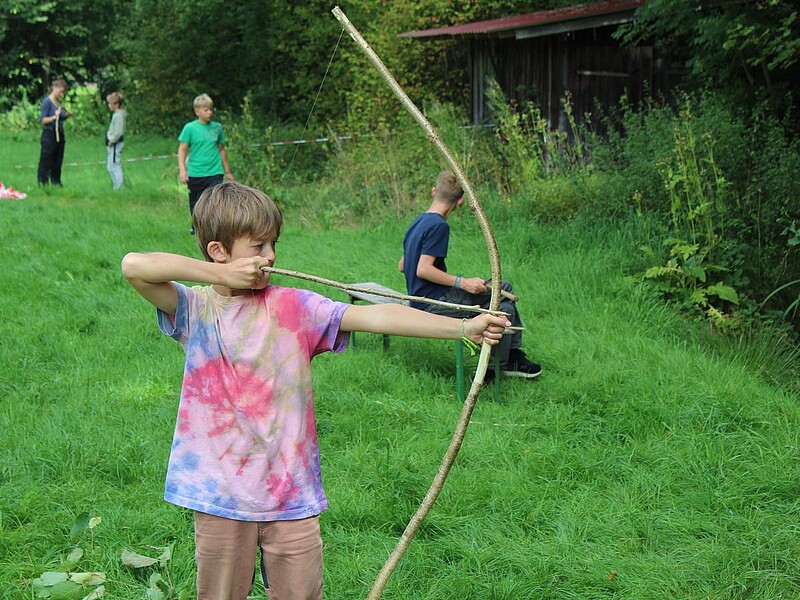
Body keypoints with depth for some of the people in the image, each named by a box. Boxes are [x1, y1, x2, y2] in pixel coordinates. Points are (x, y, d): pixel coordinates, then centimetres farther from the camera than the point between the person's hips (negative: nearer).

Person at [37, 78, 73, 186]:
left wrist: (67, 115, 1)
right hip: (49, 135, -8)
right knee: (46, 164, -2)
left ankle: (56, 183, 20)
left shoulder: (58, 102, 11)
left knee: (57, 163, 13)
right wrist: (54, 117, -29)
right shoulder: (47, 101, -11)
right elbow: (43, 120, -14)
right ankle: (43, 184, 3)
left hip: (59, 135, 8)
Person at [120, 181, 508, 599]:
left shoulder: (293, 309, -2)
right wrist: (219, 275, -16)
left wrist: (463, 327, -20)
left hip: (291, 498, 1)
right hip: (220, 499, 0)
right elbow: (134, 266, -17)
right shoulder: (194, 310, -2)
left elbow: (375, 316, -11)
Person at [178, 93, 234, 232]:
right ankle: (196, 228, 33)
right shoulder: (190, 128, -4)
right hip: (195, 174, -1)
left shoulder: (217, 127, 6)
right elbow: (182, 150, -4)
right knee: (196, 205, 12)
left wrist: (227, 171, 21)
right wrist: (182, 170, -14)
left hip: (215, 173, 1)